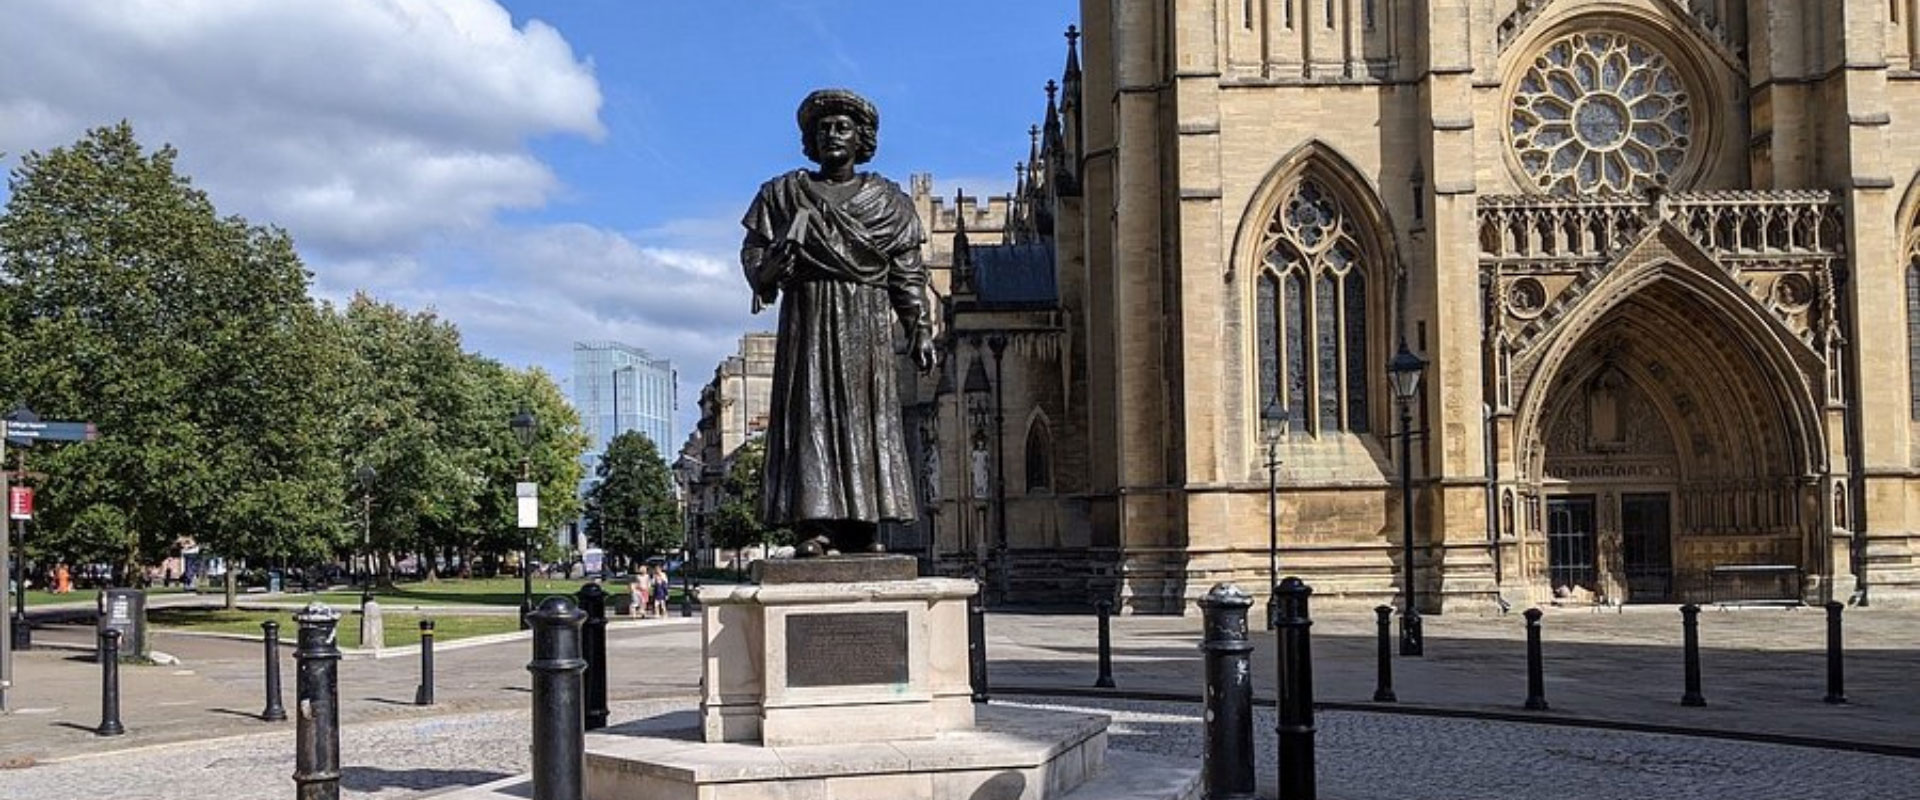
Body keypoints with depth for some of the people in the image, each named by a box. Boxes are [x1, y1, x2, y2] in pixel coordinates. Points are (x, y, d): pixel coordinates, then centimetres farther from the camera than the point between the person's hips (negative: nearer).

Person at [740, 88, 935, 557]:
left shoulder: (887, 200, 13)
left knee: (867, 414, -3)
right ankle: (815, 526, -13)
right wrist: (768, 269, -18)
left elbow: (907, 272, 10)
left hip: (866, 323, 1)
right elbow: (753, 251, 5)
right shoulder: (785, 194, 11)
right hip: (808, 314, -1)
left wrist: (919, 328, 1)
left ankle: (862, 527, -2)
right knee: (811, 411, -10)